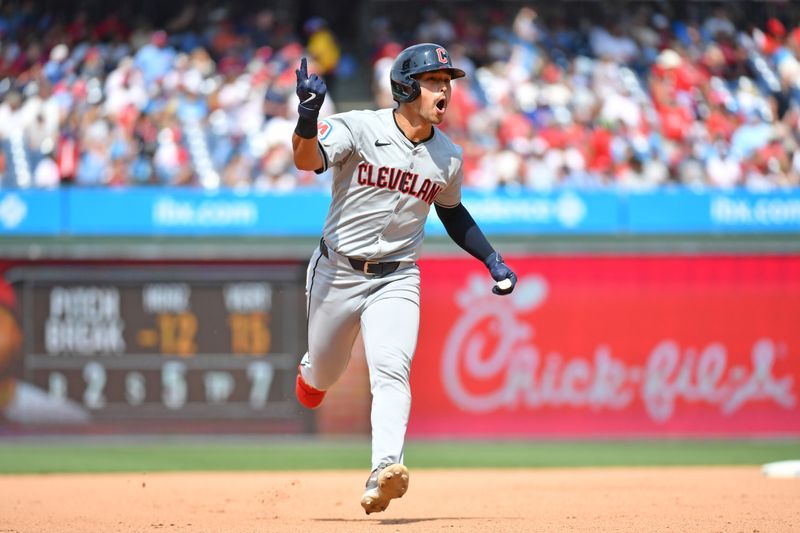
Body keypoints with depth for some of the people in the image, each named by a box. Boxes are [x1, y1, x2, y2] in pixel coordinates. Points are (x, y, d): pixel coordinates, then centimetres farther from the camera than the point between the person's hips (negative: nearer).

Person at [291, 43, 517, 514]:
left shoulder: (449, 157, 0)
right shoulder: (357, 128, -14)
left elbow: (452, 211, 19)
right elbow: (307, 159, -31)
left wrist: (492, 260, 10)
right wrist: (309, 113, -51)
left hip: (396, 280, 1)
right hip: (338, 273, -1)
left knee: (391, 370, -21)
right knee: (324, 375, 13)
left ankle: (385, 470, -34)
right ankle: (311, 370, 51)